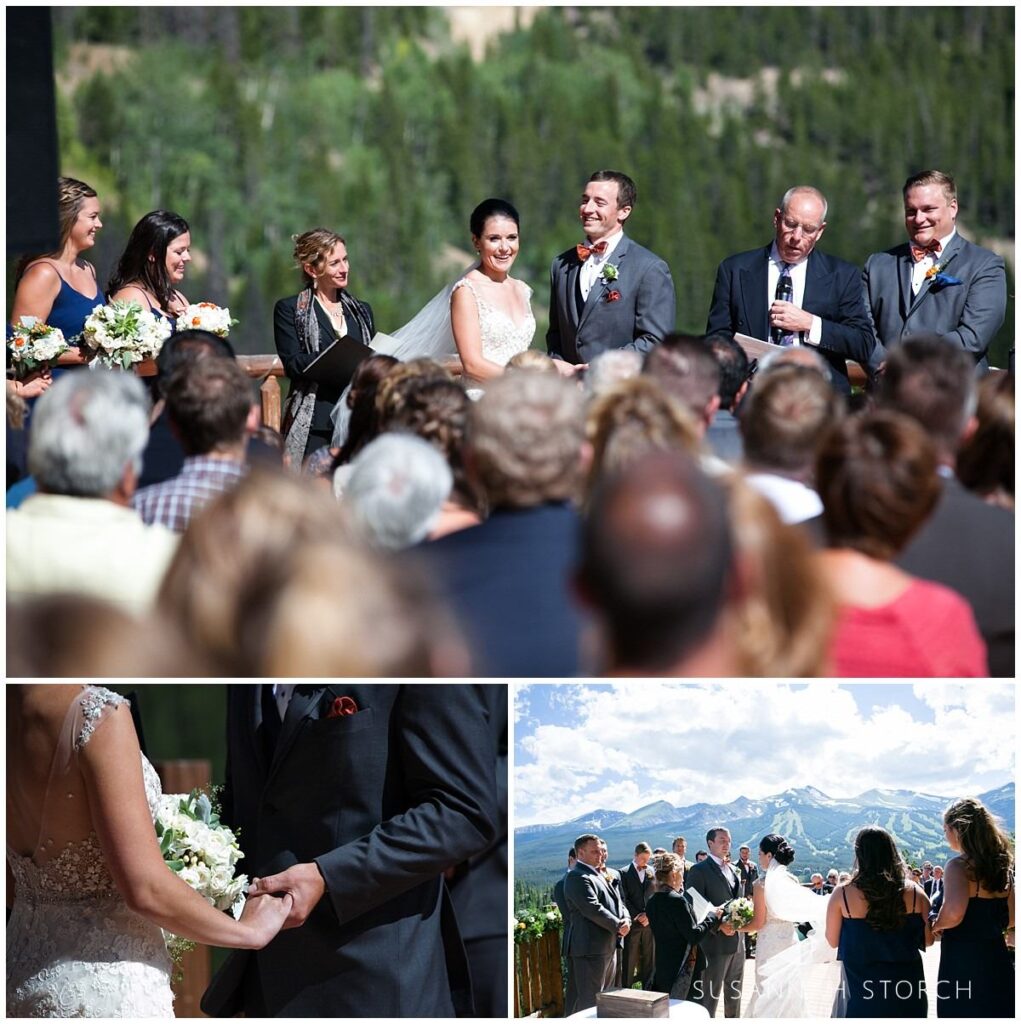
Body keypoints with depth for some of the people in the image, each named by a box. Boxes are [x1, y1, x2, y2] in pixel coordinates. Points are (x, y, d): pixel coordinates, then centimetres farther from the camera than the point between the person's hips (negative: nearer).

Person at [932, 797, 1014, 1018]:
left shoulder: (959, 866, -14)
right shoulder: (1002, 865, 9)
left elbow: (953, 913, -30)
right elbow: (1012, 918, 15)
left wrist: (936, 925, -11)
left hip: (963, 967, -7)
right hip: (998, 962, 7)